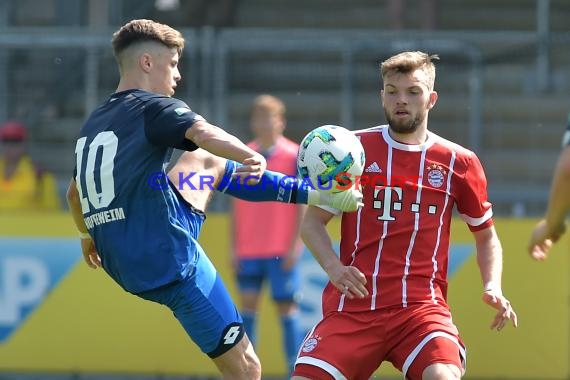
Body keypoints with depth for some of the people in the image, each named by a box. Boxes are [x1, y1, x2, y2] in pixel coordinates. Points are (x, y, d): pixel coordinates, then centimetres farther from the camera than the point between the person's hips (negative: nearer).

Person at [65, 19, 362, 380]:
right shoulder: (155, 108, -11)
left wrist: (88, 235, 45)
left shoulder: (92, 123, 14)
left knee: (206, 162, 27)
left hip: (122, 265, 9)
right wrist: (251, 157, -23)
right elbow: (207, 135, -33)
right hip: (171, 264, -9)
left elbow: (74, 193, 30)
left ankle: (315, 194, 28)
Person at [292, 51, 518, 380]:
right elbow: (313, 221, 10)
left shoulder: (459, 162, 7)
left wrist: (493, 288, 2)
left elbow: (486, 236, 20)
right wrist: (333, 267, -9)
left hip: (422, 307, -1)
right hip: (353, 306, 1)